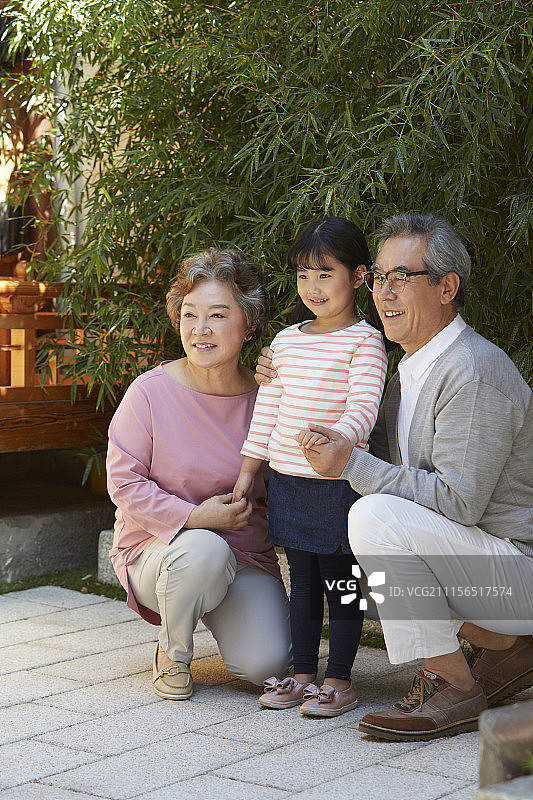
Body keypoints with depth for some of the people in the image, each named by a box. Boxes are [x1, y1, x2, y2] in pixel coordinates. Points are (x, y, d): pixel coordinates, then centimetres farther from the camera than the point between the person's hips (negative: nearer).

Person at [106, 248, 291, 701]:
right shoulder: (151, 392, -11)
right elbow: (124, 483, -10)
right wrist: (194, 518, -20)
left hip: (247, 556, 2)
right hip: (157, 546, -2)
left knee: (266, 663, -20)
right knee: (204, 551, -38)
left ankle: (225, 612, 17)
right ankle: (173, 651, -7)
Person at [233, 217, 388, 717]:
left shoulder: (364, 341, -7)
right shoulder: (286, 342, 12)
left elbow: (364, 405, -19)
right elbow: (267, 408, 16)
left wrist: (335, 438, -38)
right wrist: (247, 471, 16)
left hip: (337, 482, -6)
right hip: (286, 482, 6)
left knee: (339, 581, 2)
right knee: (302, 580, 14)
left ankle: (339, 681, 11)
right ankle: (302, 675, 22)